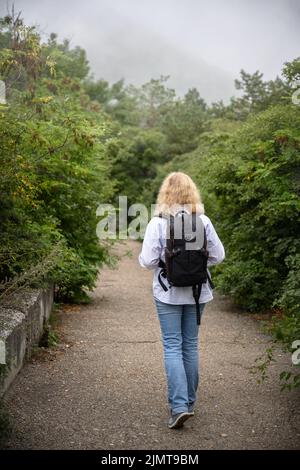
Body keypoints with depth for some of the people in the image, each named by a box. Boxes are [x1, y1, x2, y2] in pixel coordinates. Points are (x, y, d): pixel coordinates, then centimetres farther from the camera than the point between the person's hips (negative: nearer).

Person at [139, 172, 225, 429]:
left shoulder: (158, 222, -13)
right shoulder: (203, 221, -5)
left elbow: (148, 260, -15)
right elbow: (218, 256, -1)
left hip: (168, 294, -3)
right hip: (197, 292, 3)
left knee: (172, 347, 1)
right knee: (191, 345, 14)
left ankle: (179, 406, -8)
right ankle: (190, 401, 25)